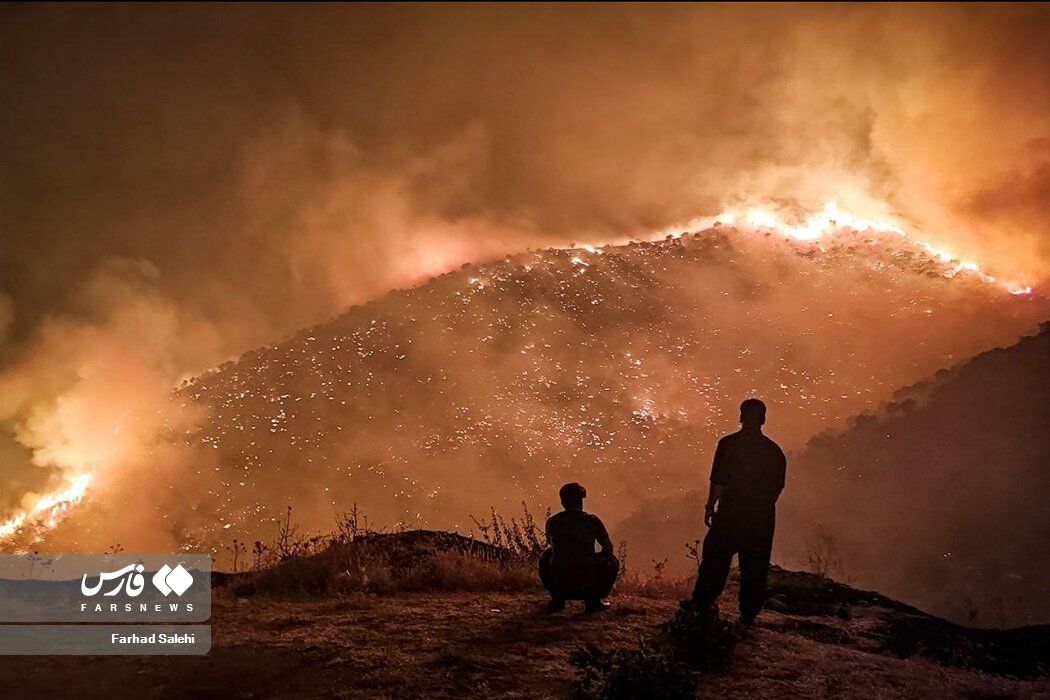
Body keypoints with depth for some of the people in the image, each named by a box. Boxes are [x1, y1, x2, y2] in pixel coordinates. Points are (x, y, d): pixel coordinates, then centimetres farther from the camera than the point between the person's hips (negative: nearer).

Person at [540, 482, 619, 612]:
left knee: (545, 557, 34)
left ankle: (557, 599, 21)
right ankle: (593, 600, 13)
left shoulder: (552, 521, 7)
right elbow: (608, 548, 11)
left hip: (558, 582, 2)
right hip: (588, 583, -2)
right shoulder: (592, 520, 2)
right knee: (612, 561, 26)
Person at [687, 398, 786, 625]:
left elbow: (718, 481, -9)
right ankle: (749, 614, 8)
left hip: (730, 513, -2)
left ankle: (702, 603, 4)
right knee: (755, 566, 7)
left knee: (715, 560, 6)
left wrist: (710, 506, -2)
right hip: (763, 517, 3)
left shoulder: (728, 444, -6)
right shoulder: (774, 450, 6)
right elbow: (778, 487, 10)